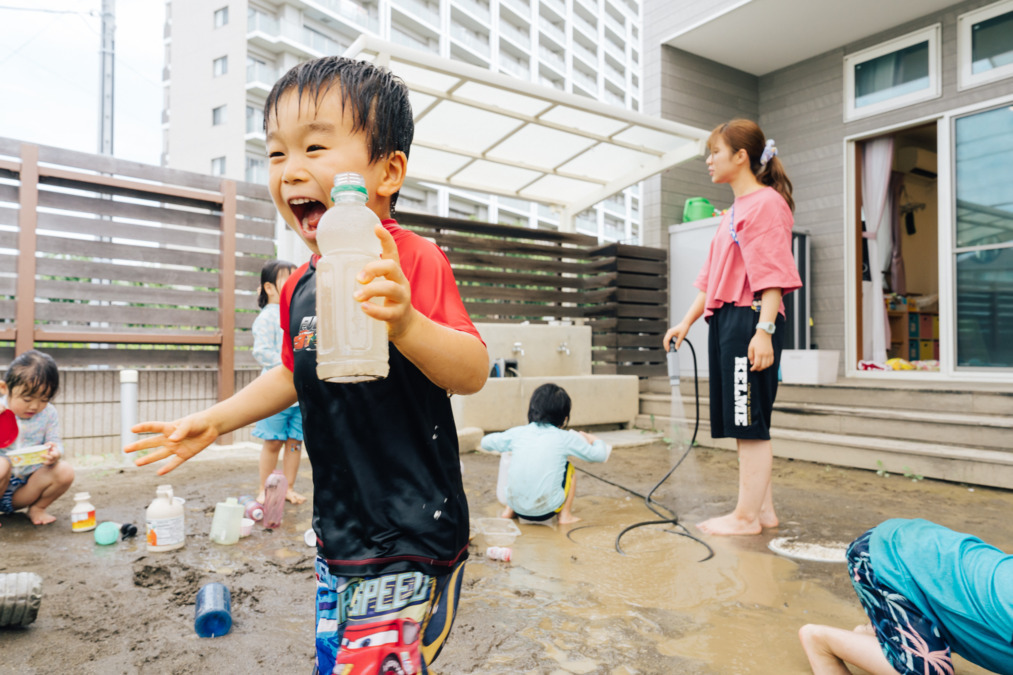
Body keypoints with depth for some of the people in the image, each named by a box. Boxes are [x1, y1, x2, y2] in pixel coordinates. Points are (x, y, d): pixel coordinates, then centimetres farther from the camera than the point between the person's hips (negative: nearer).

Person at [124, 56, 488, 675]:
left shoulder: (414, 262, -17)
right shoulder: (299, 287, 5)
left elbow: (472, 373, -24)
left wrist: (405, 322, -41)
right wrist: (217, 420, 16)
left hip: (413, 541, -7)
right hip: (338, 536, 8)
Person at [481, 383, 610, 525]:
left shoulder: (517, 433, 6)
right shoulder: (566, 439, 0)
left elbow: (486, 442, 20)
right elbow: (599, 455, 9)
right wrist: (596, 440, 32)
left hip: (517, 506, 3)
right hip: (546, 510, -3)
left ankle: (508, 511, 29)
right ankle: (565, 515, 20)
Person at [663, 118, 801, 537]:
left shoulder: (766, 203, -6)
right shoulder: (733, 212, 23)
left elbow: (773, 275, -15)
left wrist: (764, 330, -23)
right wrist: (686, 322, 19)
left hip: (750, 319, -10)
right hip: (723, 321, 10)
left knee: (751, 422, -4)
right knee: (742, 423, 12)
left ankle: (746, 517, 4)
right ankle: (763, 509, 21)